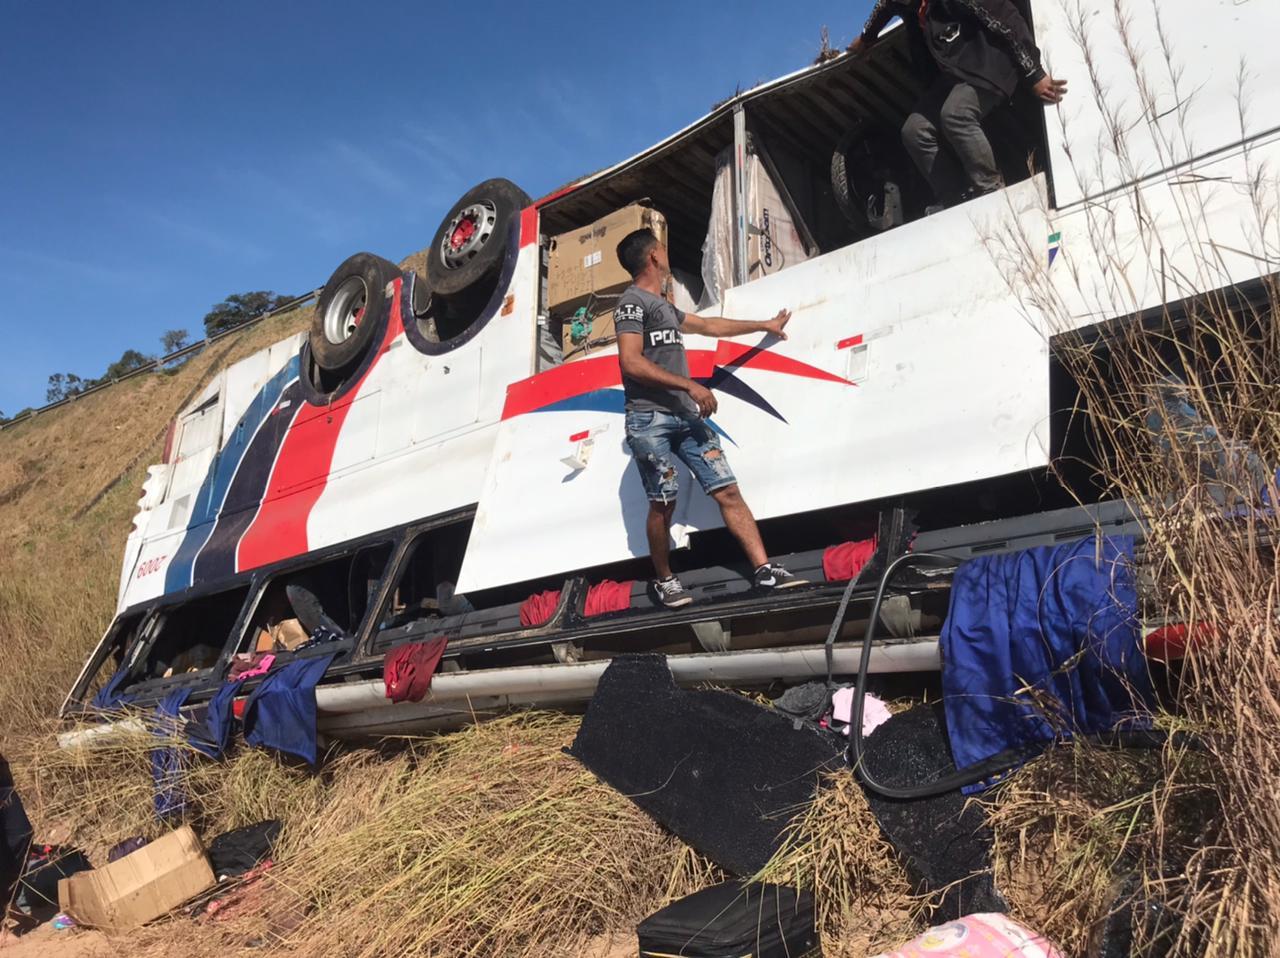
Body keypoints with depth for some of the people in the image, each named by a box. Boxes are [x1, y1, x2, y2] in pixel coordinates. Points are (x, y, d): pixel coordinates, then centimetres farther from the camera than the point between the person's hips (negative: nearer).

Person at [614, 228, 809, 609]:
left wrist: (765, 326, 47)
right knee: (663, 504, -5)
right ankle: (664, 580, 14)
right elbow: (631, 363, -15)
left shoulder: (664, 306, 24)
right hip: (649, 418, -8)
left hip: (686, 416, 8)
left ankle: (765, 570, -1)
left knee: (728, 491, 0)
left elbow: (709, 324, 37)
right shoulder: (632, 302, -3)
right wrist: (690, 385, -15)